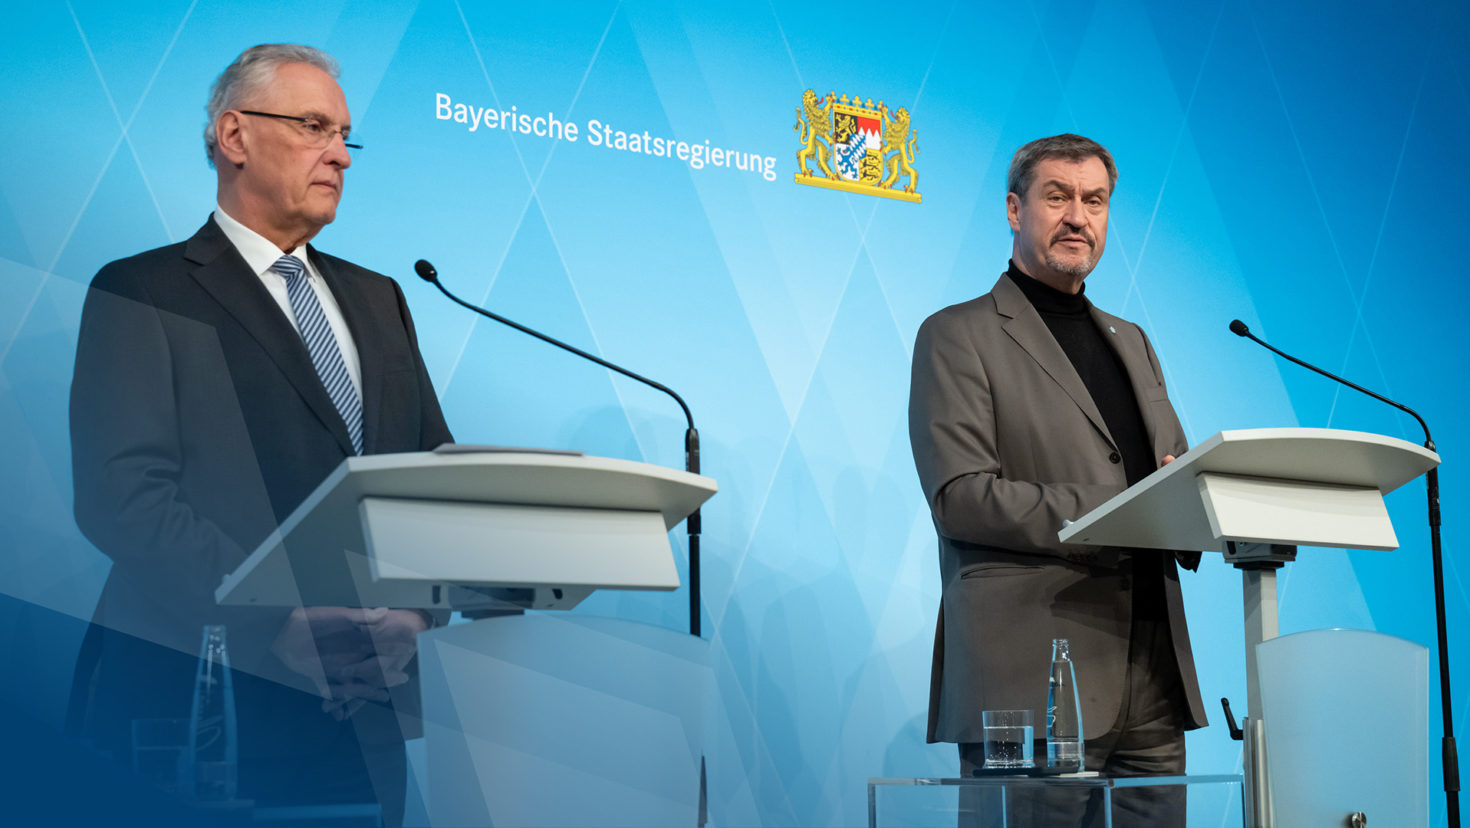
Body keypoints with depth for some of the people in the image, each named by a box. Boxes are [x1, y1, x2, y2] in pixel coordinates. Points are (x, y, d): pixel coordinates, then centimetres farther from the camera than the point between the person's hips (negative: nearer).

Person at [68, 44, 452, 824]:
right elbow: (121, 496, -13)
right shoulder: (140, 293, -1)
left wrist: (418, 608, -7)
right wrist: (278, 624, -22)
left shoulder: (377, 299, 19)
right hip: (204, 709, -5)